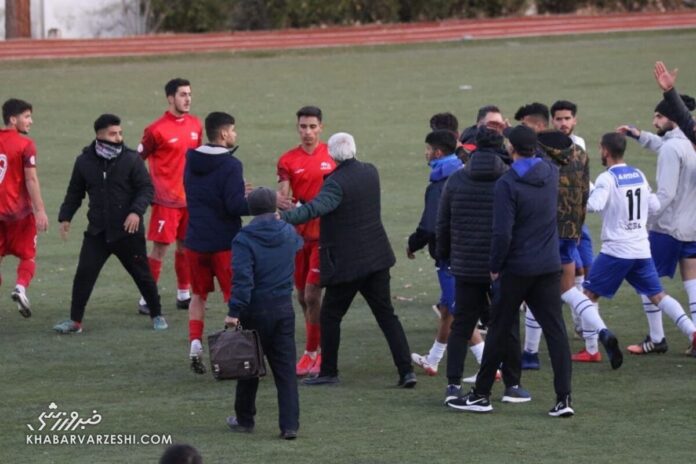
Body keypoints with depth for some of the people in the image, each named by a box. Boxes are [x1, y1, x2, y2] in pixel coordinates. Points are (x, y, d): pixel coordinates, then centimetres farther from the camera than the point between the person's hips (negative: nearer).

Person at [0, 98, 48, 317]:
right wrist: (40, 211, -14)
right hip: (19, 210, -4)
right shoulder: (25, 144, -11)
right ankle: (21, 287, -16)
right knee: (28, 255, 8)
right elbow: (31, 180, -15)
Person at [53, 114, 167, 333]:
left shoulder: (131, 159, -7)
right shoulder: (84, 161, 2)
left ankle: (157, 315, 26)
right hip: (97, 232, 2)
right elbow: (74, 193, 12)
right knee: (84, 274, -5)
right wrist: (65, 217, 3)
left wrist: (137, 211, -21)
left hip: (128, 231, -2)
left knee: (142, 275, 9)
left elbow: (146, 188, -6)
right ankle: (75, 321, 4)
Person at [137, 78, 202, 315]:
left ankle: (184, 295, 22)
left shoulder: (195, 125, 7)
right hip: (166, 199, -6)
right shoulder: (157, 130, -12)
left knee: (185, 246, 12)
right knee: (160, 246, -6)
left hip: (190, 196, 6)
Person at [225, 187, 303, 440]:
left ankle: (244, 419, 22)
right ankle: (290, 424, -2)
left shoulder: (244, 239, -13)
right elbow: (298, 242, 29)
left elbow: (242, 279, -21)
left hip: (256, 310, -3)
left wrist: (234, 312, -19)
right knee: (286, 367, 4)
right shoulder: (288, 234, 2)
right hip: (284, 308, 3)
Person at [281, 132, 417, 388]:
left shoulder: (337, 182, -17)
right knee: (386, 314, 9)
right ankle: (406, 370, 1)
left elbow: (316, 207, -34)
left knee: (330, 315, 8)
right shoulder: (370, 172, 7)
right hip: (377, 257, 7)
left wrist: (284, 218, -44)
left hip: (346, 261, -7)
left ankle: (328, 372, 12)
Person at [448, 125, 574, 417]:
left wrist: (495, 267, -6)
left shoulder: (507, 184, -15)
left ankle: (481, 395, 15)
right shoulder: (551, 174, 2)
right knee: (555, 330, 3)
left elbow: (502, 233, -18)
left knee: (499, 330, 7)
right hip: (549, 267, 4)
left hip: (516, 269, -4)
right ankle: (564, 398, -4)